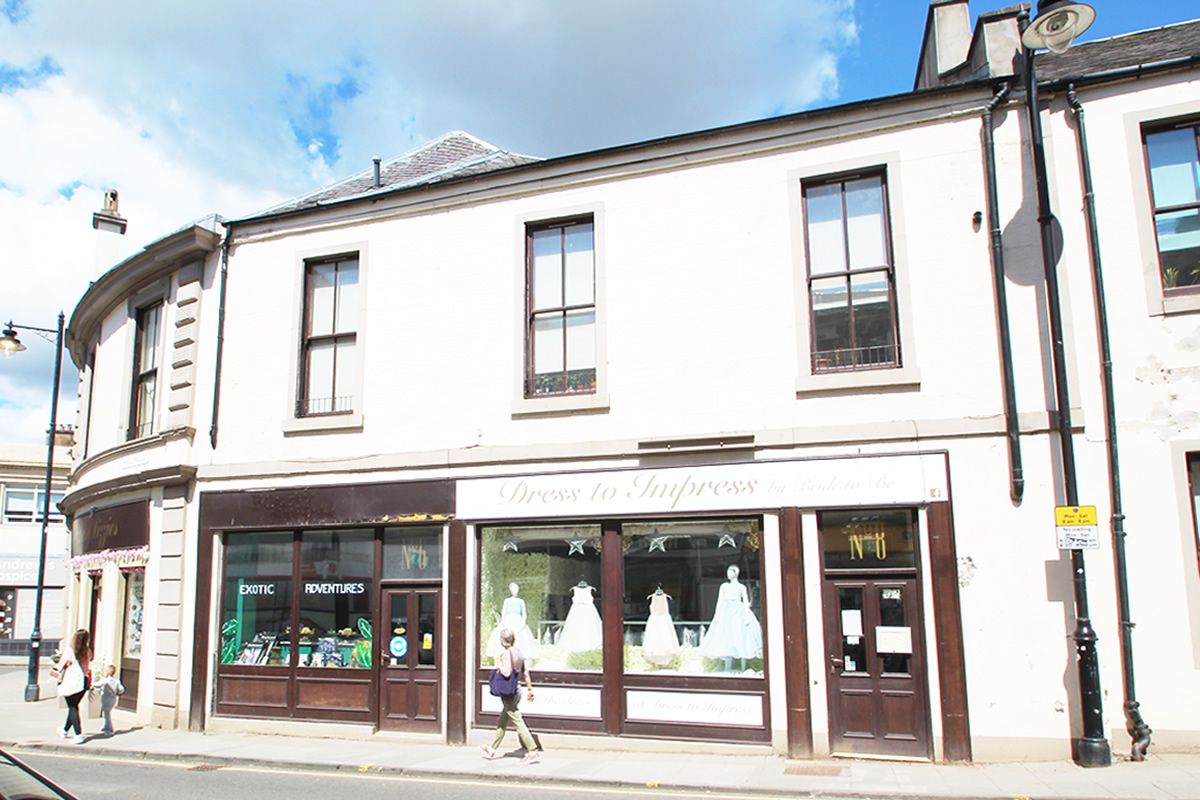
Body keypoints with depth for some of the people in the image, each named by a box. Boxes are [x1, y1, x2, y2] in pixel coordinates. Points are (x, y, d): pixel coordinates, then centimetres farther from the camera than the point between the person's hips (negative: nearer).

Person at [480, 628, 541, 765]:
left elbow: (506, 673, -26)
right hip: (517, 691, 9)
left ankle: (533, 752, -7)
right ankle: (492, 749, 34)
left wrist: (498, 663, -11)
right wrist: (530, 688, 17)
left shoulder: (506, 653, -17)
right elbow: (525, 673, 12)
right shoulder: (519, 652, 7)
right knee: (502, 722, 20)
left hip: (508, 693, -9)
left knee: (518, 723, -6)